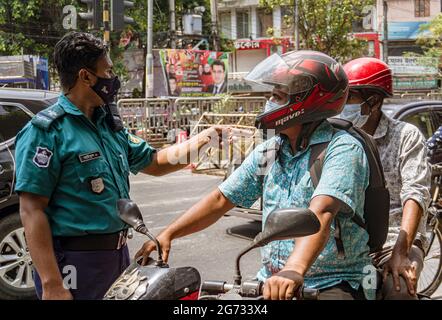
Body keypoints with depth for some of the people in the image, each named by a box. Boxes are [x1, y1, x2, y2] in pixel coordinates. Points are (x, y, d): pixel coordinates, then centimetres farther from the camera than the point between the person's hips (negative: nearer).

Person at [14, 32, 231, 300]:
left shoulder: (109, 125, 11)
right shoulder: (46, 130, -13)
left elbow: (154, 162, 22)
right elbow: (32, 211, -17)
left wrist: (203, 140, 9)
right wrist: (52, 285, -23)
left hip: (118, 254, 8)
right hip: (74, 262, -8)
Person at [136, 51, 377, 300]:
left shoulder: (342, 149, -12)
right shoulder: (267, 153, 11)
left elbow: (320, 213, -28)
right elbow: (220, 200, 13)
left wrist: (294, 270, -42)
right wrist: (167, 235, 5)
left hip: (332, 285, -6)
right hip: (273, 283, 6)